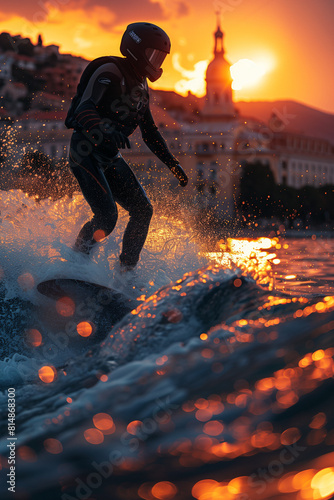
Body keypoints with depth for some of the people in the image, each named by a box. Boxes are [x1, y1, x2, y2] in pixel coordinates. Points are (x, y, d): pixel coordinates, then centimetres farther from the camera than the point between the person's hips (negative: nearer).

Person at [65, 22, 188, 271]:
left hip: (110, 157, 9)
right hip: (86, 152, -9)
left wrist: (173, 163, 16)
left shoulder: (140, 85, 14)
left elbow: (150, 131, 22)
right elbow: (84, 110, -27)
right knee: (107, 216, -21)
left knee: (143, 210, 1)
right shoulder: (109, 73, -13)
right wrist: (106, 132, -46)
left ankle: (126, 271, 9)